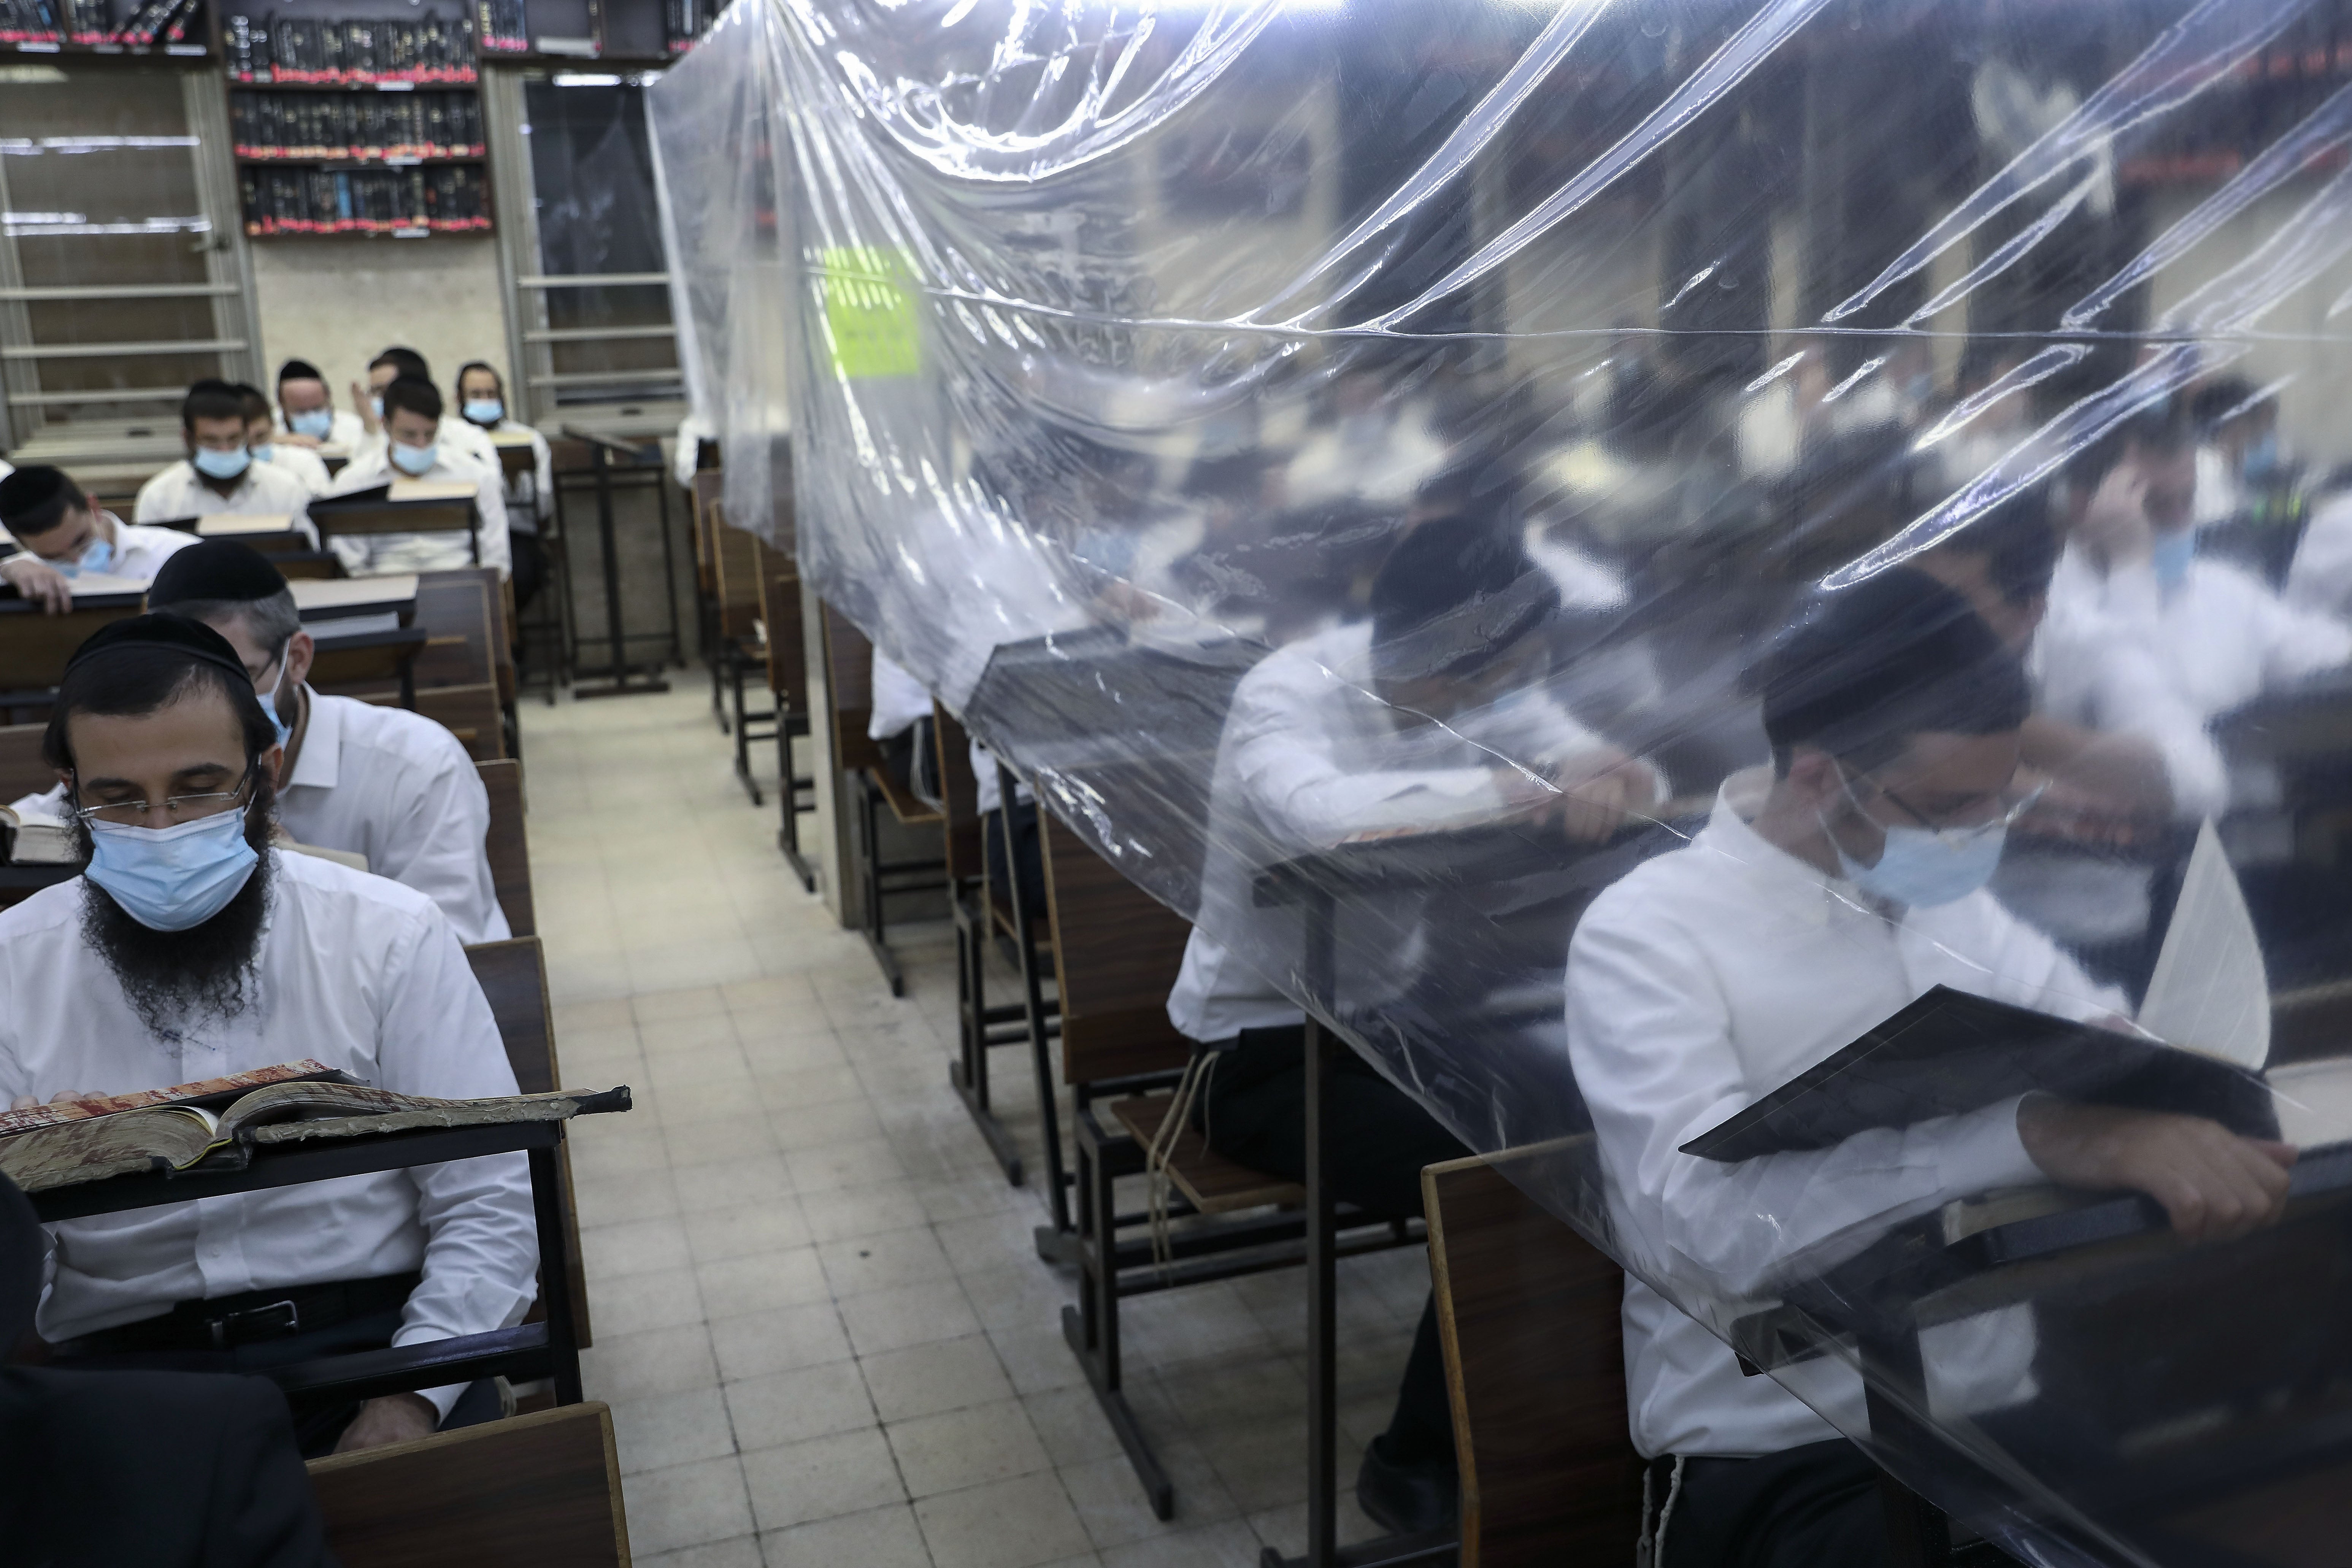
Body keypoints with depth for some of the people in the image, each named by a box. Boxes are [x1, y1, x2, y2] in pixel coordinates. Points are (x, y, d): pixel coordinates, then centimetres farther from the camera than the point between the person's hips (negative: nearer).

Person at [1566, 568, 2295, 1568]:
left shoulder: (1945, 900, 11)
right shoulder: (1645, 937, -11)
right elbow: (1705, 1227, -25)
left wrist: (2149, 1108, -9)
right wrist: (2043, 1136, -33)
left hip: (2002, 1417, 7)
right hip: (1781, 1459, -6)